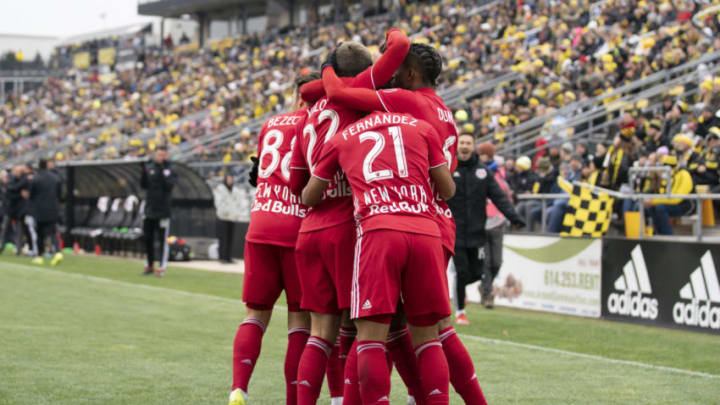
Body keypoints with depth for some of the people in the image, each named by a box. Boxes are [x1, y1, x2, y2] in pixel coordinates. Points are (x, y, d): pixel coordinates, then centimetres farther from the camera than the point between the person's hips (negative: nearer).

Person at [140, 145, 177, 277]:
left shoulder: (170, 171, 0)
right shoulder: (149, 168, 9)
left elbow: (169, 186, -13)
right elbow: (143, 185, 2)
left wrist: (162, 173, -24)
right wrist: (143, 172, -12)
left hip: (163, 211, -4)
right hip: (149, 210, 4)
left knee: (163, 240, -3)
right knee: (148, 238, 8)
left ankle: (161, 268, 0)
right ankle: (150, 266, 19)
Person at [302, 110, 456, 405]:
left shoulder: (342, 138, 19)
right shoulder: (422, 128, 19)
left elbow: (309, 198, 28)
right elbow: (447, 191, 22)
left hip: (378, 231, -2)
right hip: (426, 233, 2)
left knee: (371, 336, -3)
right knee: (427, 337, 10)